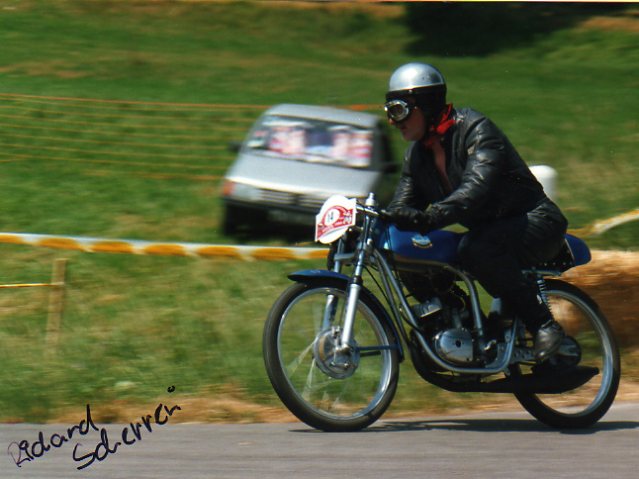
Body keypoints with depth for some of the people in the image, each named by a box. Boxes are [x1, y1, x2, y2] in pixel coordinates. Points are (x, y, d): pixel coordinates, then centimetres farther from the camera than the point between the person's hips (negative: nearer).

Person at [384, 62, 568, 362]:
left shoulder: (475, 130, -18)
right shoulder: (417, 155, 9)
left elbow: (475, 190, -34)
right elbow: (401, 208, 8)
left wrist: (430, 218, -50)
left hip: (536, 224, -8)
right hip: (485, 230, 8)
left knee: (477, 249, -38)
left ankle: (542, 324, -26)